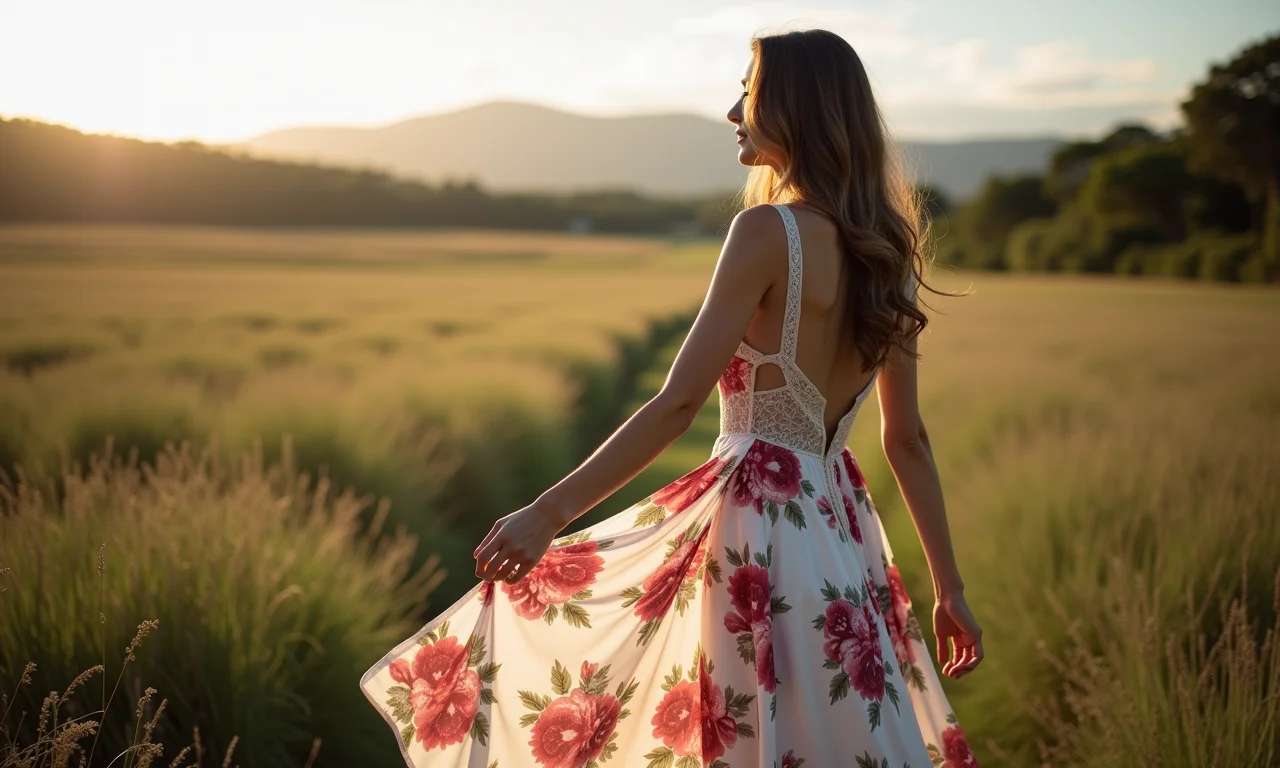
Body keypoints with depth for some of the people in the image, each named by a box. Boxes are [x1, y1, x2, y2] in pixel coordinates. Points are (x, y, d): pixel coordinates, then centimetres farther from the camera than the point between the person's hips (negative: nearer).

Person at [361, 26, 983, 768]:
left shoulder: (768, 231, -14)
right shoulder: (880, 250, 8)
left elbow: (677, 405, -20)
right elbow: (908, 438, 11)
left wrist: (547, 513, -18)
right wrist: (949, 587, 16)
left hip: (761, 523, -8)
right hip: (837, 524, 8)